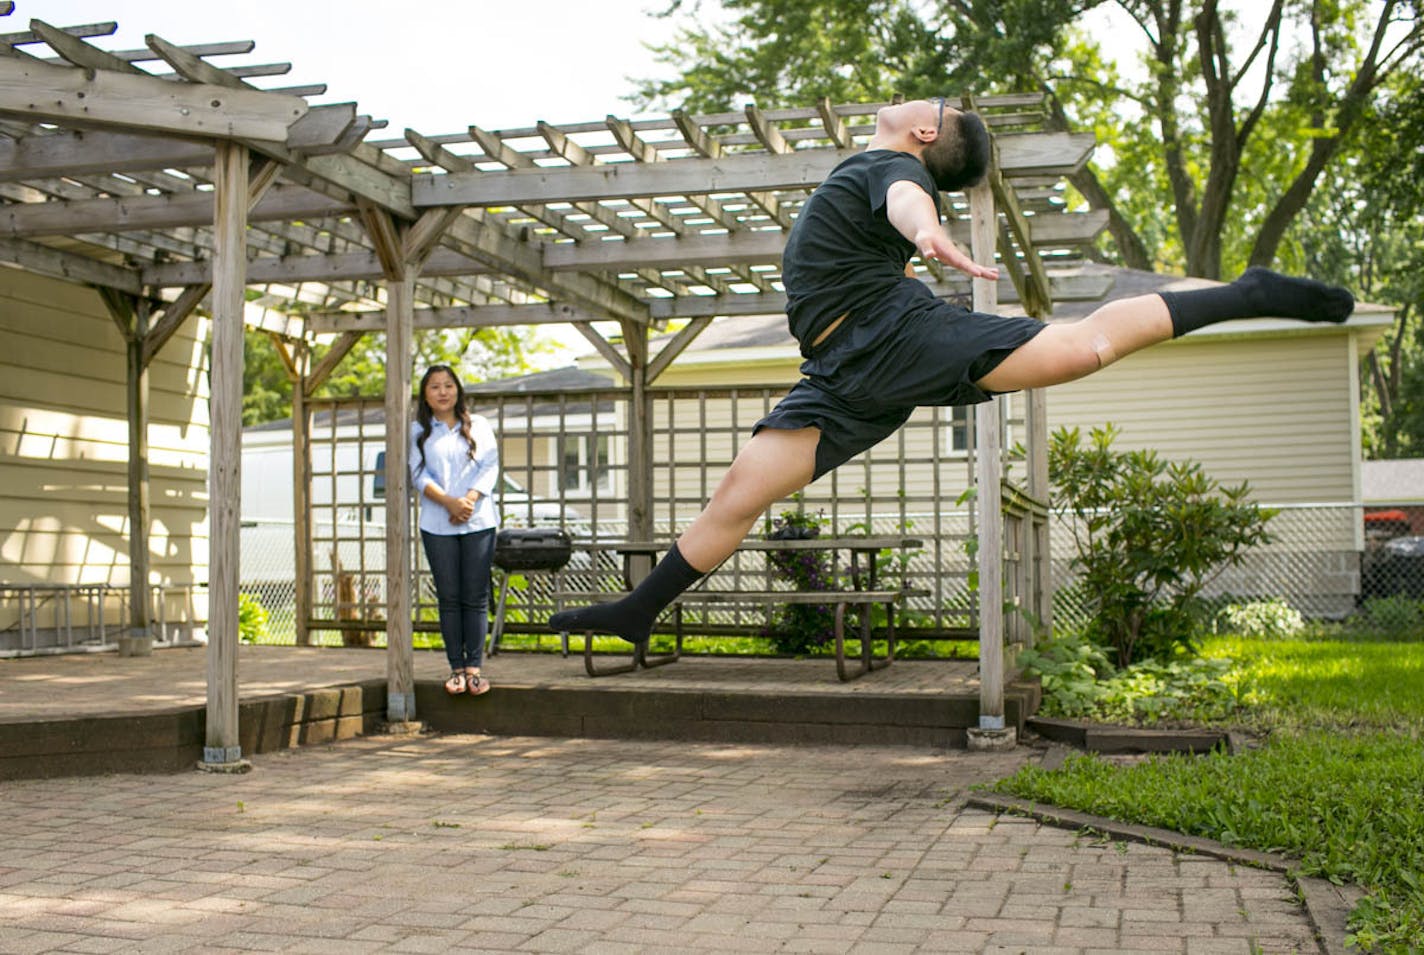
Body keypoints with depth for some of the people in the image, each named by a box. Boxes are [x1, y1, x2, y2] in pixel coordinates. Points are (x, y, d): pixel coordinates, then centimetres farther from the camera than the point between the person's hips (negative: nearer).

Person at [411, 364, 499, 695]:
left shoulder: (478, 426, 11)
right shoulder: (418, 431, 10)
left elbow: (490, 466, 3)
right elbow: (419, 475, 0)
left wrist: (469, 500, -14)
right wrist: (450, 503, -15)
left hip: (478, 521, 0)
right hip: (437, 525, 0)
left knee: (475, 598, -2)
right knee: (449, 599, 2)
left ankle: (474, 668, 1)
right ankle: (456, 668, 6)